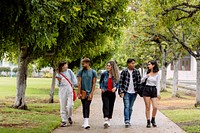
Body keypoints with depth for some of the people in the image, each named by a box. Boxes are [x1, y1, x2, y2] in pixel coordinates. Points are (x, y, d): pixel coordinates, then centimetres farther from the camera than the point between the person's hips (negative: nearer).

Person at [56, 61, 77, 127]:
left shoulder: (69, 71, 4)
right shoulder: (59, 74, 2)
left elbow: (74, 78, 13)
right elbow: (59, 85, 4)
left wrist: (74, 84, 0)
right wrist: (59, 81, -15)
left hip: (69, 90, 0)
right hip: (62, 90, 0)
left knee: (70, 105, -11)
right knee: (63, 106, 1)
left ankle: (69, 117, 17)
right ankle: (64, 121, 9)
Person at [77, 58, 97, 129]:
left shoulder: (93, 72, 2)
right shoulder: (81, 72, 3)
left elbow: (94, 83, 1)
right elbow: (79, 83, 1)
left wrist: (91, 93, -7)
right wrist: (79, 93, -5)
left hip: (89, 92, -1)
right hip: (83, 92, 1)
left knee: (87, 107, -4)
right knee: (84, 106, 5)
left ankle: (86, 122, -3)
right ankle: (86, 122, 11)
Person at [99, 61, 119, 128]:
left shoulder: (116, 75, 0)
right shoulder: (104, 74, -1)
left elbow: (118, 83, 9)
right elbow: (101, 82, 12)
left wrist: (115, 88, -10)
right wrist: (101, 88, -3)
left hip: (112, 93, 2)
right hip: (105, 92, -2)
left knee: (111, 107, 8)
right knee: (105, 106, -14)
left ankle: (109, 120, 22)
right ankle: (106, 120, -23)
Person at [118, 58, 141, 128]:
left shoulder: (137, 72, 5)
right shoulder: (124, 72, -2)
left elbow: (139, 81, 8)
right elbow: (120, 82, -2)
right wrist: (121, 92, -7)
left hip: (133, 93, 3)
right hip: (126, 92, -3)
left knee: (130, 108, 9)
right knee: (127, 106, -12)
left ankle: (128, 121, 18)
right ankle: (126, 121, -17)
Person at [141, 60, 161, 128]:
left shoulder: (157, 74, 1)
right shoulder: (148, 73, 7)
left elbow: (158, 84, 1)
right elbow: (142, 81, 8)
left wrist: (158, 93, -5)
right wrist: (146, 76, -11)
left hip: (154, 90, -1)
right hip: (146, 90, 1)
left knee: (155, 107, -10)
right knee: (147, 107, 0)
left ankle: (153, 120, 14)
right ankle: (148, 122, 9)